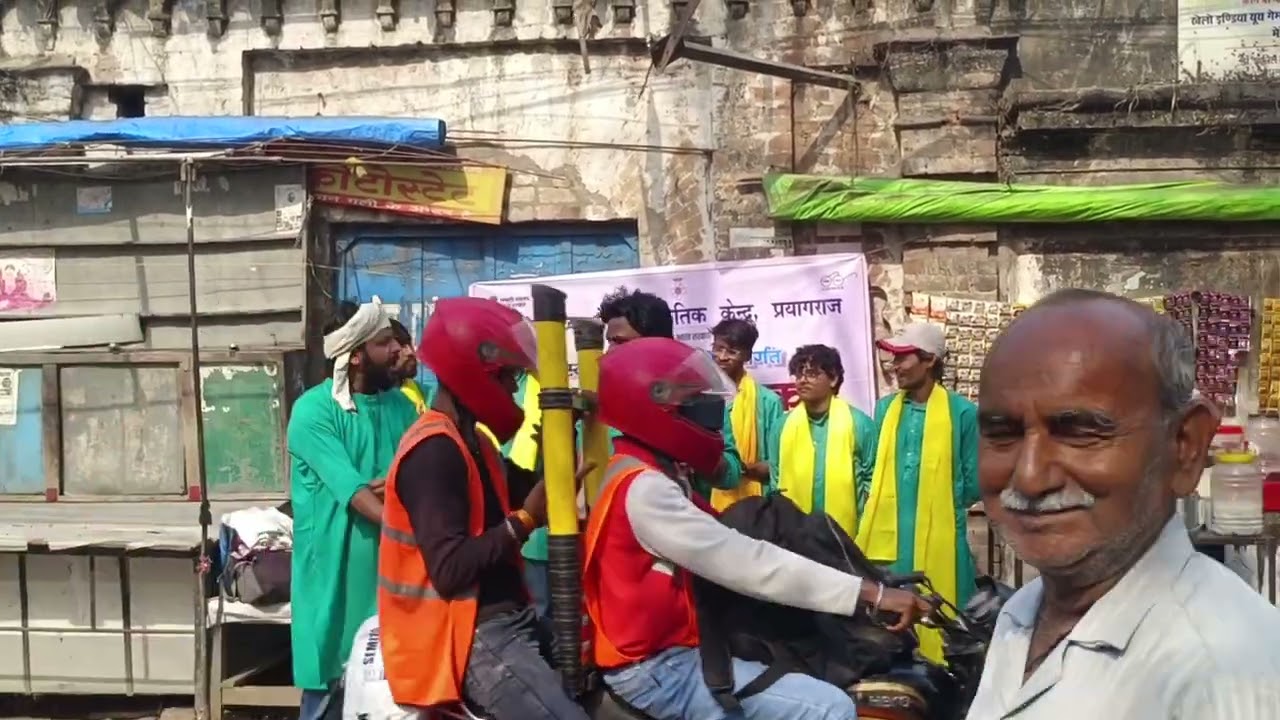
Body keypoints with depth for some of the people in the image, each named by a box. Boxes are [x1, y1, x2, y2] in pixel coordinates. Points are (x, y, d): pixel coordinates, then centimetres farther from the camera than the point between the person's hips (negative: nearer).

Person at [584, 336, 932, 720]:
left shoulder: (656, 477, 16)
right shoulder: (644, 488, -19)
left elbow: (728, 552, 12)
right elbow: (746, 562, -25)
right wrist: (872, 594, -27)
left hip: (675, 650, 11)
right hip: (659, 667, -11)